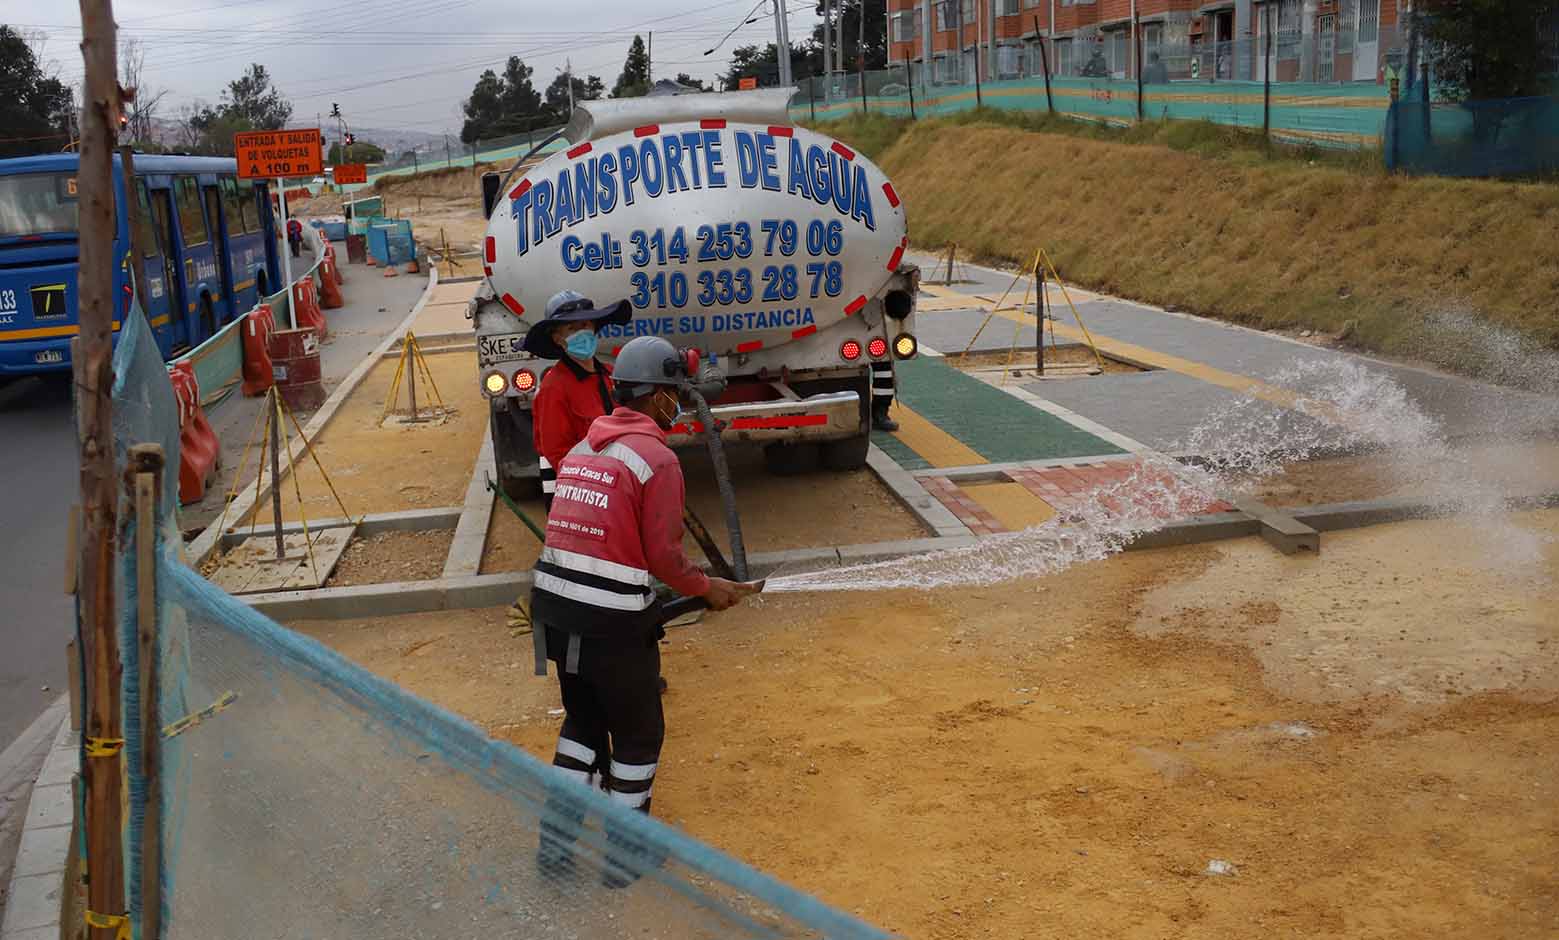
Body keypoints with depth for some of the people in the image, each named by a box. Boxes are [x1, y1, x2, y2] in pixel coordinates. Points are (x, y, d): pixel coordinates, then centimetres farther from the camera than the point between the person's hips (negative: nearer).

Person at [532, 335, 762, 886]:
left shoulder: (582, 449, 11)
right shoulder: (656, 458, -12)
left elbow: (579, 535, 13)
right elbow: (663, 557, -13)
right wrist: (709, 588, 4)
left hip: (553, 602, 7)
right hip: (613, 620, -7)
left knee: (583, 718, 24)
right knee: (638, 734, 13)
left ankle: (556, 842, 29)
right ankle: (625, 855, 26)